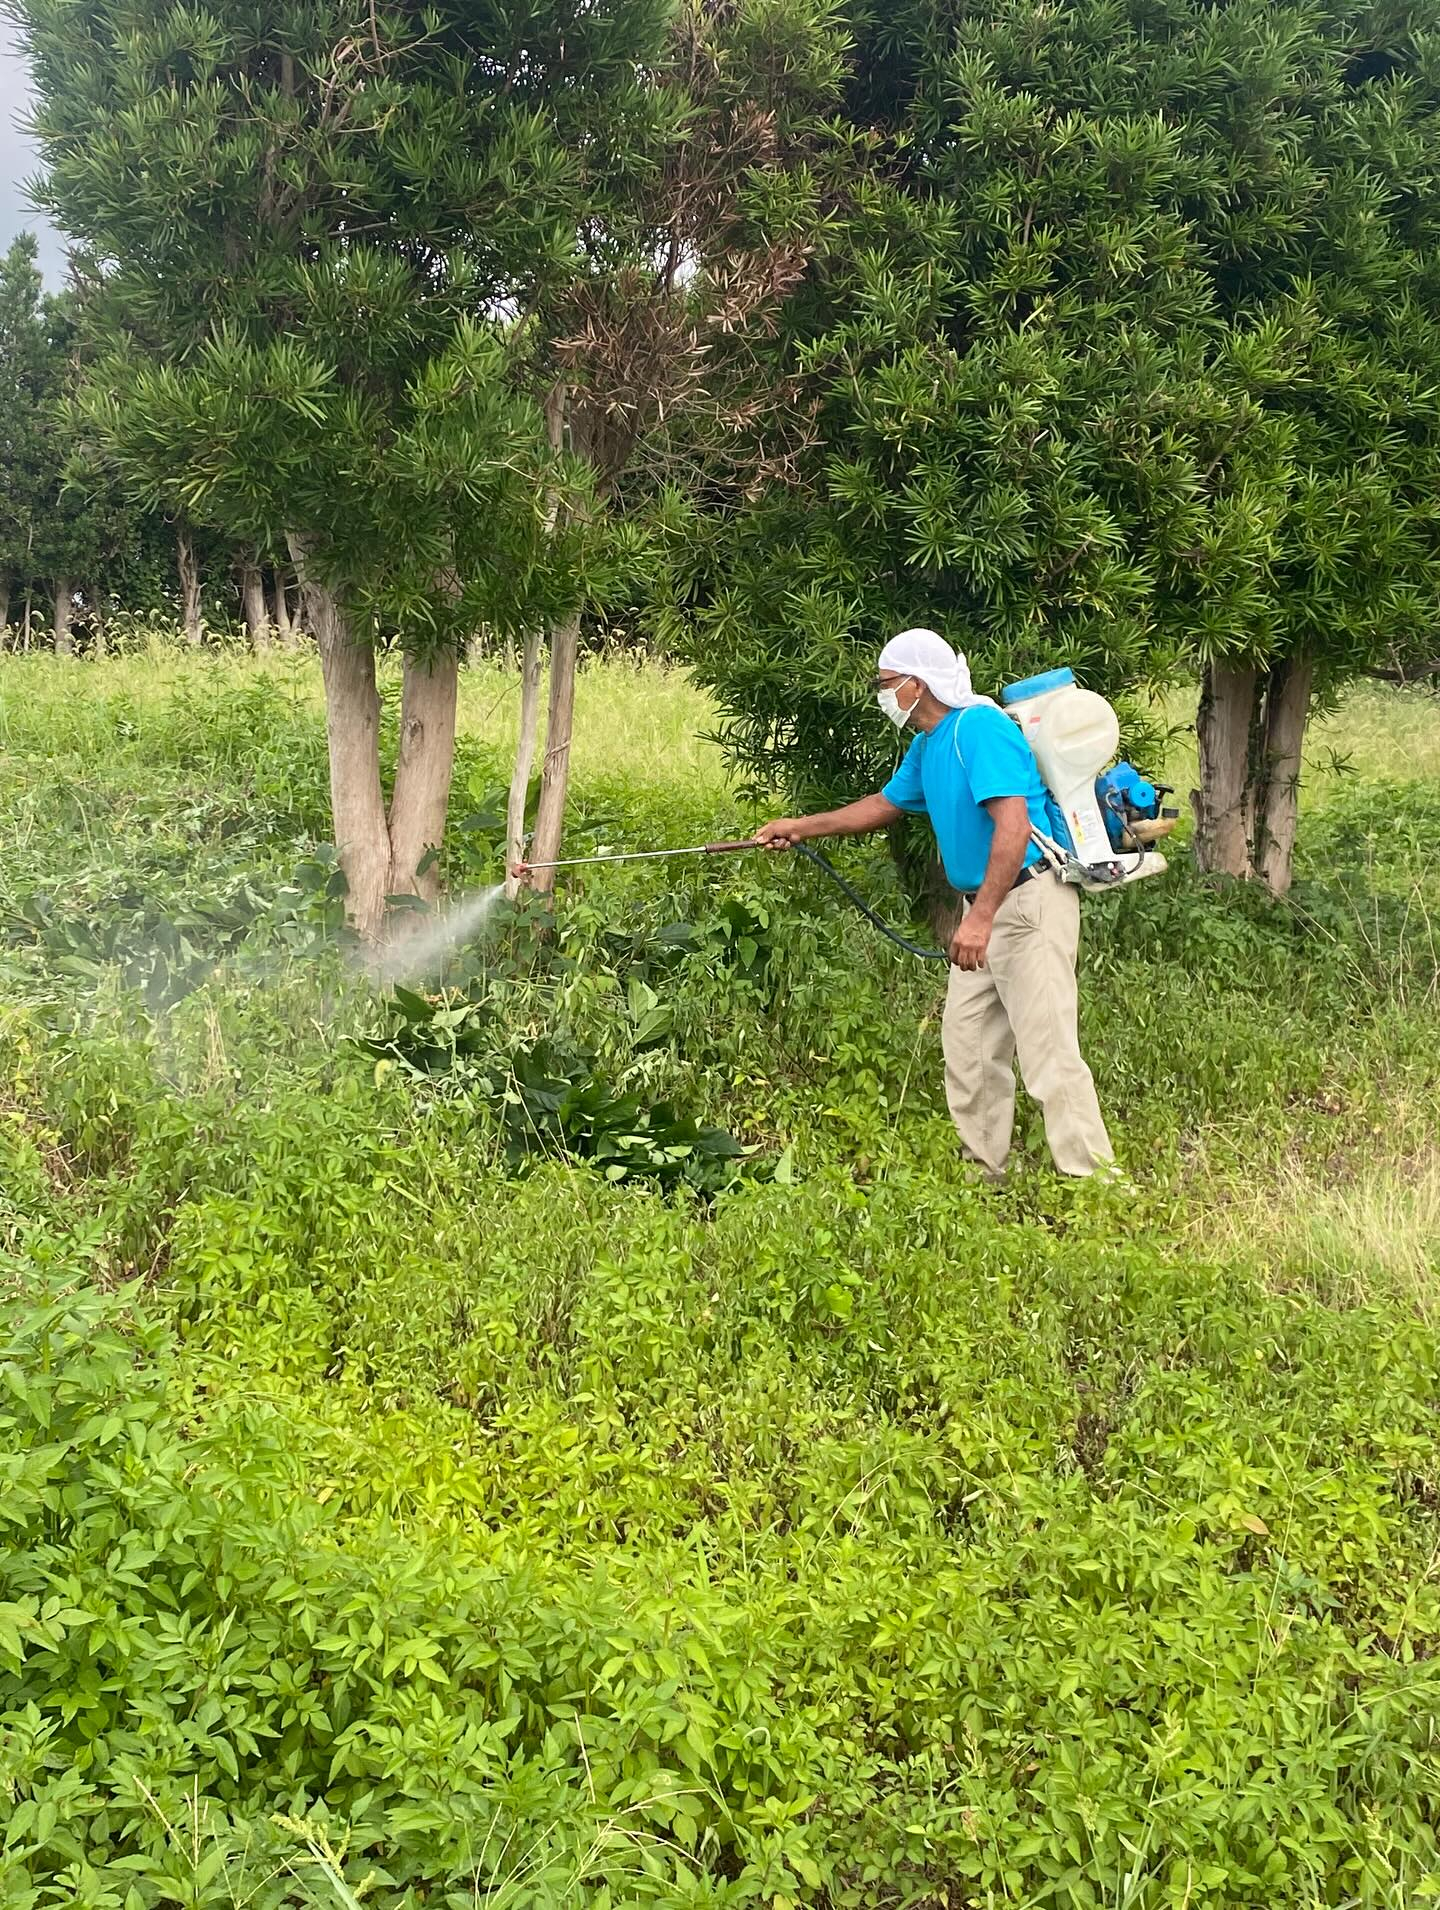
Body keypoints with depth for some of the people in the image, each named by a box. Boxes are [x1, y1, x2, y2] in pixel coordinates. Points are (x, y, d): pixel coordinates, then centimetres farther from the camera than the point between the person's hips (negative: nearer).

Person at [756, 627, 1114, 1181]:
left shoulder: (978, 728, -17)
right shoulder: (927, 745, 14)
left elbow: (1013, 825, -27)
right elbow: (886, 804, 31)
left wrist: (981, 917, -32)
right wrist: (801, 827, 30)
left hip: (1030, 902, -10)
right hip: (987, 908, 10)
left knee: (1048, 1052, -12)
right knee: (968, 1048, 12)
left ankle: (1090, 1181, -8)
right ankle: (981, 1174, 21)